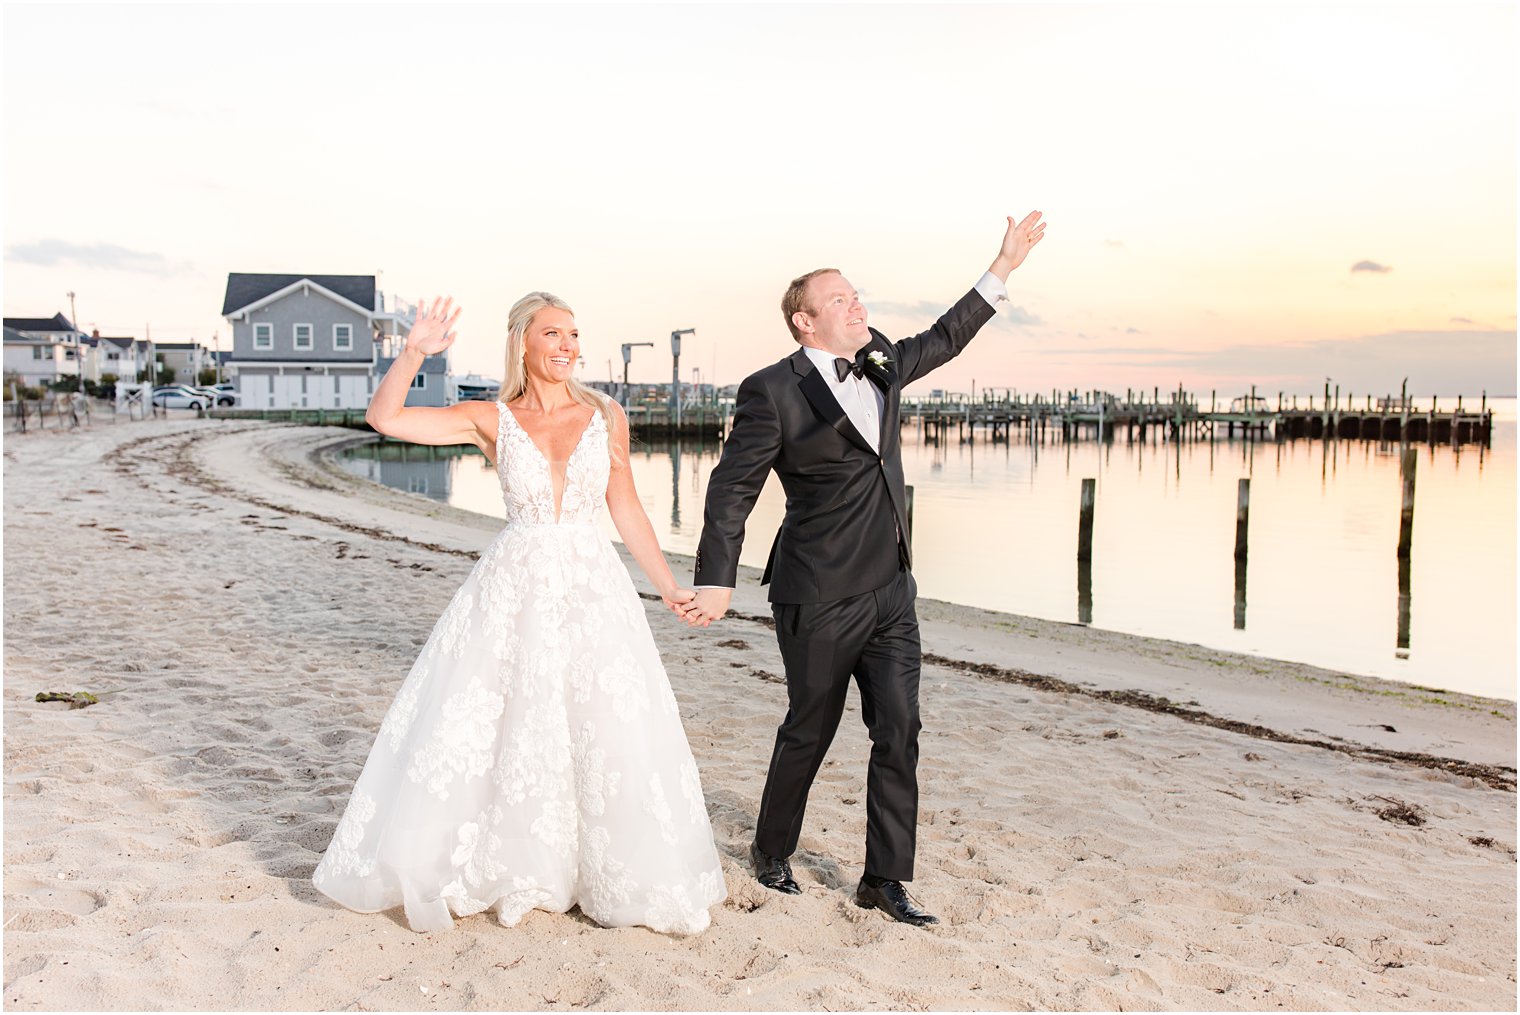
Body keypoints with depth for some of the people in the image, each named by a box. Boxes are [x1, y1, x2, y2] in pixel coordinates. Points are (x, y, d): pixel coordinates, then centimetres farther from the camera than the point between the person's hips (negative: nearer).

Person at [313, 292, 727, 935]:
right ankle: (479, 867, 27)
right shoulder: (492, 420, 1)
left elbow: (626, 510, 11)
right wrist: (414, 353, -19)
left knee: (612, 736, 1)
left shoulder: (606, 418, 4)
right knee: (476, 732, 4)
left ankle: (616, 878, 22)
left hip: (592, 587, 1)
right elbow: (384, 417, -6)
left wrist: (668, 586, 11)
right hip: (512, 589, -1)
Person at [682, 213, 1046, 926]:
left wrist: (1002, 269, 24)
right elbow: (731, 489, -10)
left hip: (890, 593, 6)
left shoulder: (879, 364, 8)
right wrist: (715, 580, -16)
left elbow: (942, 341, 25)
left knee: (898, 732, 2)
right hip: (820, 600, -6)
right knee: (808, 733, 8)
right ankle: (771, 852, 32)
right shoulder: (773, 392, -11)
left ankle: (884, 878, 15)